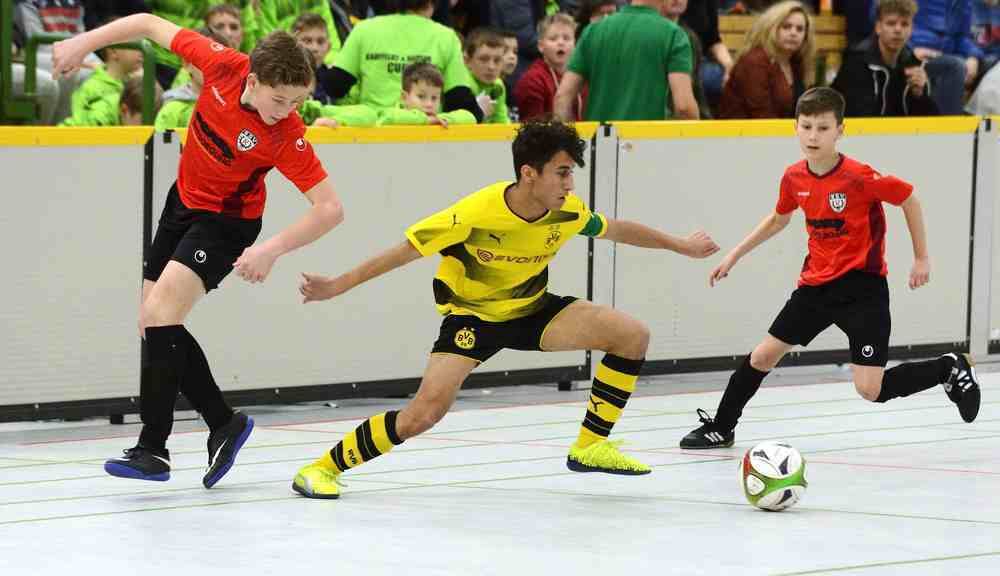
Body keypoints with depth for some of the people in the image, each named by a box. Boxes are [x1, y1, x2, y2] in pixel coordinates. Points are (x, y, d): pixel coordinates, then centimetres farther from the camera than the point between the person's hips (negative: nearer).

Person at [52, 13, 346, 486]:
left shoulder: (286, 137, -30)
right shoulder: (222, 67, -20)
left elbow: (330, 209, -29)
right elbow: (150, 24, -7)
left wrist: (273, 249, -38)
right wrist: (84, 43, -9)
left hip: (226, 221, -6)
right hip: (184, 202, 6)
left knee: (160, 314, -22)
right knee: (153, 323, 10)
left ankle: (153, 449, -18)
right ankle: (224, 424, 22)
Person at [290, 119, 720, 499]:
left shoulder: (567, 211, -15)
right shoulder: (477, 213, -30)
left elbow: (617, 230, 7)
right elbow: (407, 250, -20)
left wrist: (682, 246, 17)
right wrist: (337, 286, -19)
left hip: (531, 310, 6)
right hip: (472, 314, -6)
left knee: (632, 335, -9)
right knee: (427, 410, -25)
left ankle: (590, 447, 3)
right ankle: (325, 468, -9)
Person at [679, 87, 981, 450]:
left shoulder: (859, 177, -21)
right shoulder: (794, 178, -3)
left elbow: (909, 200, -8)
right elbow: (779, 218, 18)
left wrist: (921, 258, -4)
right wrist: (734, 256, 19)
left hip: (862, 287, -6)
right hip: (816, 284, 6)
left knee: (871, 390, -12)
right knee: (763, 356, 7)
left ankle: (951, 368, 11)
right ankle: (720, 428, 26)